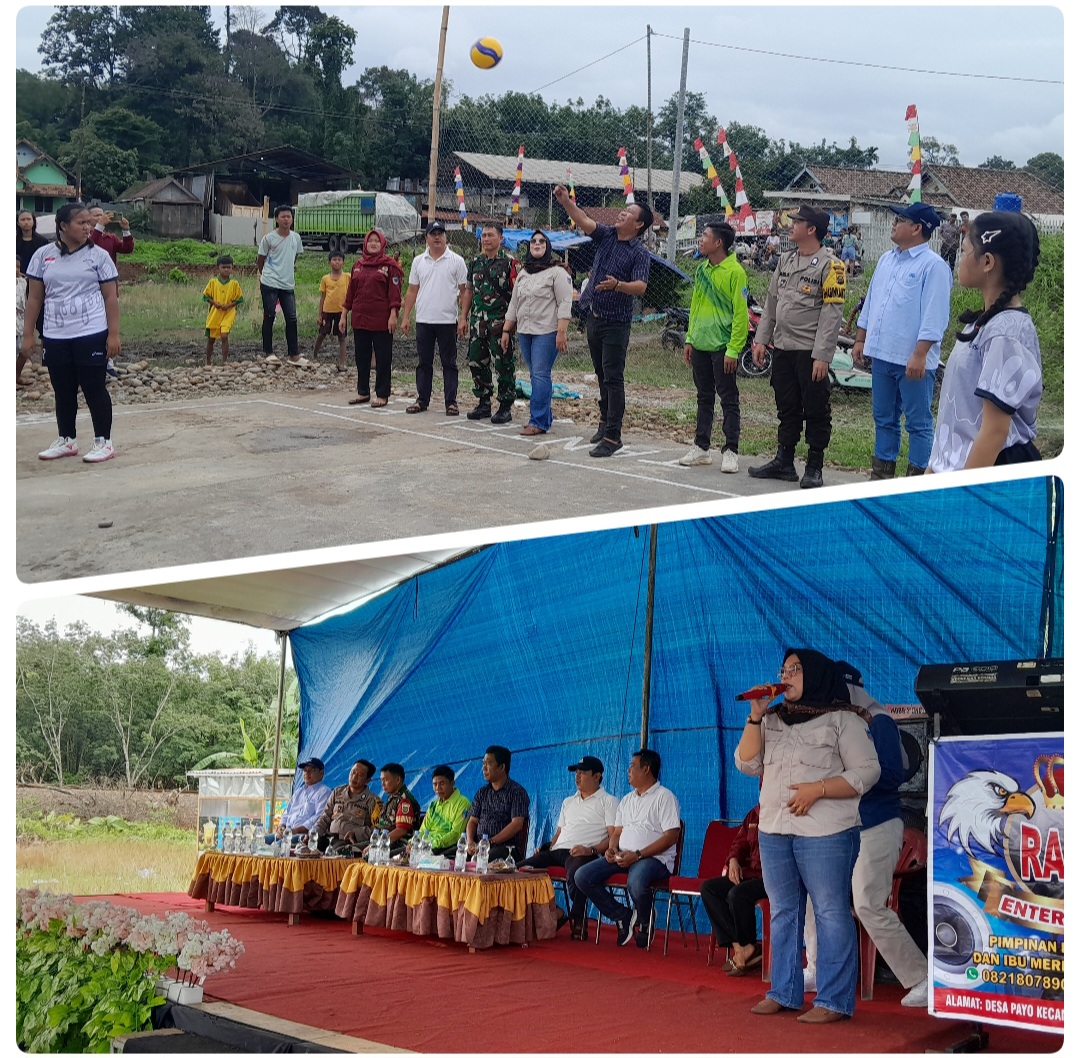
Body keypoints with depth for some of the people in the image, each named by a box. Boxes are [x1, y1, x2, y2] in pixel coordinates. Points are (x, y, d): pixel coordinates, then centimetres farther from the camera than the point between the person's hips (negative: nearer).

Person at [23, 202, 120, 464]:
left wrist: (114, 334, -8)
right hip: (55, 337, 3)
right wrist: (28, 333, 5)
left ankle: (103, 442, 8)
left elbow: (110, 297, -1)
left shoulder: (98, 255, -1)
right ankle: (66, 440, 23)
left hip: (91, 334, -3)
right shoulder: (43, 255, 4)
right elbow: (34, 298, 8)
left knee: (94, 388, 0)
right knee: (63, 391, 11)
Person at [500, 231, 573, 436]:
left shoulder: (557, 272, -4)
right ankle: (545, 417, 15)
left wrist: (561, 333, -19)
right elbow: (514, 304, 22)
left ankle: (538, 422, -10)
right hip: (525, 332, 7)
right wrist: (506, 330, 16)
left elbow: (564, 304, -11)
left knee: (540, 375, -11)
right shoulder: (523, 275, 18)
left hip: (547, 332, -7)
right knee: (535, 376, 8)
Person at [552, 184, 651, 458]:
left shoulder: (639, 252, -10)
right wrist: (566, 201, -18)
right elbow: (583, 221, -3)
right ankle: (606, 422, 27)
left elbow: (641, 286, -21)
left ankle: (613, 436, -9)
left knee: (613, 379, -9)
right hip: (593, 318, 7)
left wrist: (618, 285, -38)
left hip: (616, 322, -7)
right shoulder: (606, 236, 8)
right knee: (602, 376, 16)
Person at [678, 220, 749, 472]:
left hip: (723, 347, -7)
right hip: (700, 345, 7)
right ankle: (701, 448, 20)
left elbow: (740, 313, -14)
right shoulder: (702, 269, 11)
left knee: (729, 400, 0)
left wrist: (733, 349, -17)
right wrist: (690, 339, 14)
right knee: (704, 398, 13)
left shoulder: (734, 272, -12)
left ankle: (730, 452, 3)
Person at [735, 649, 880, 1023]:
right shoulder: (772, 720, 16)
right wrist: (755, 716, -1)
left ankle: (834, 1001, -2)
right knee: (782, 912, 11)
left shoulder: (842, 719, -2)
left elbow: (866, 771, -8)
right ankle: (783, 993, 20)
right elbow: (747, 764, 8)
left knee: (830, 913, -6)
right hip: (773, 831, 7)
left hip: (825, 833, -6)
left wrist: (817, 789, -17)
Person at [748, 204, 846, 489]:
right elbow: (771, 303, 18)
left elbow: (832, 313, -14)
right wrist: (761, 339, 11)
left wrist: (822, 356, -19)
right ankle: (784, 462, 22)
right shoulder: (786, 260, 13)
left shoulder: (829, 265, -10)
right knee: (787, 409, 14)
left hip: (810, 352, -7)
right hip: (782, 348, 7)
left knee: (816, 411, 1)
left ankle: (814, 468, 9)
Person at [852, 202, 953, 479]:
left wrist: (920, 355, -22)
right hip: (882, 354, 8)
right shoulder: (886, 260, 13)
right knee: (883, 419, 16)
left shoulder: (933, 266, -11)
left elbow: (934, 316, -17)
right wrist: (860, 340, 17)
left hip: (913, 361, -8)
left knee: (918, 422, 1)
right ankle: (881, 474, 26)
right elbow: (870, 302, 20)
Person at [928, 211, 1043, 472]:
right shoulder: (983, 323, 9)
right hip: (954, 465, 9)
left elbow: (995, 430, -21)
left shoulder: (1006, 334, -18)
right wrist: (935, 468, 19)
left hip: (990, 470, -9)